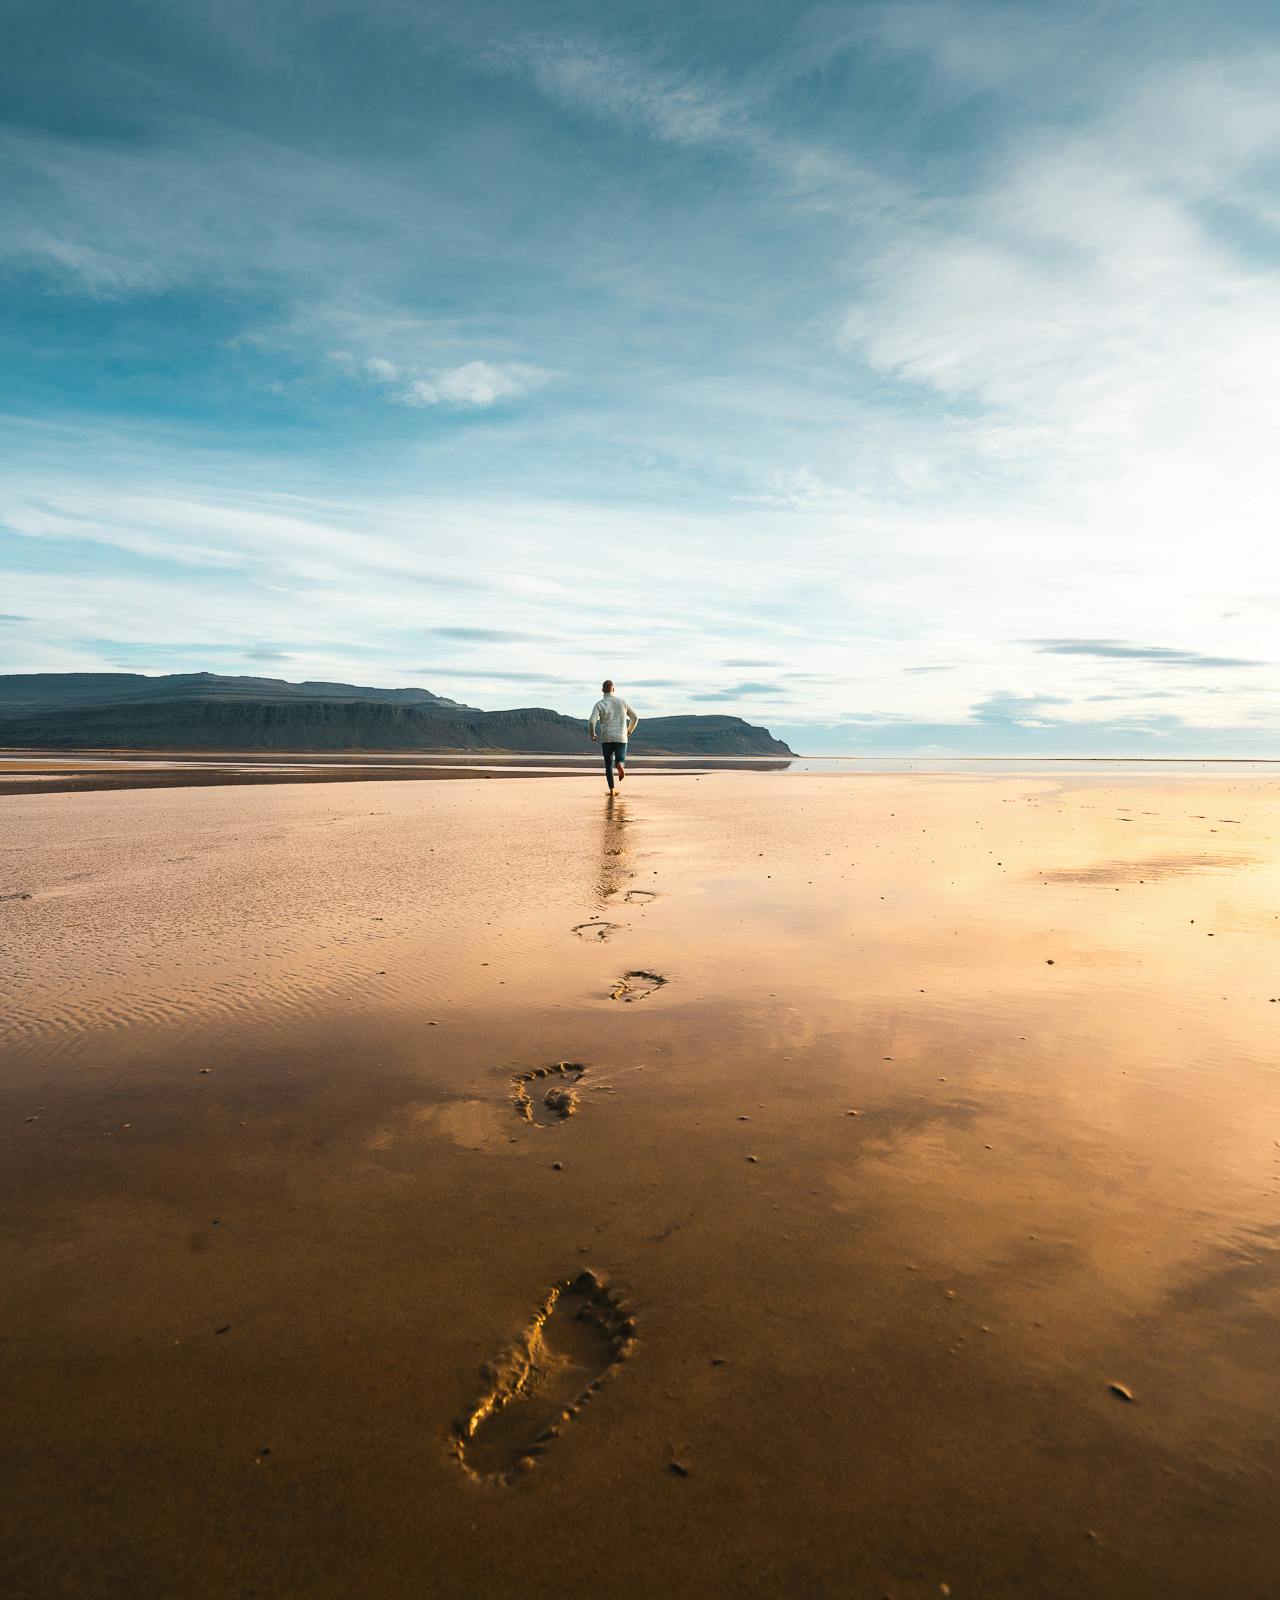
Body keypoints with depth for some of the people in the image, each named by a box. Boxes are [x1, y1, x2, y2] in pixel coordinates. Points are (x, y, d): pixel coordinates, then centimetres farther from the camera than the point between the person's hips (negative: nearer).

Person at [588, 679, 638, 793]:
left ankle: (611, 790, 10)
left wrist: (592, 735, 3)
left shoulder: (599, 704, -2)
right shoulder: (622, 701, 6)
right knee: (620, 761, 7)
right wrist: (629, 731, 27)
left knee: (608, 764, 15)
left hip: (606, 739, 0)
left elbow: (592, 722, -15)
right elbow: (635, 718, 11)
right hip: (621, 738, 0)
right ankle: (619, 765, -31)